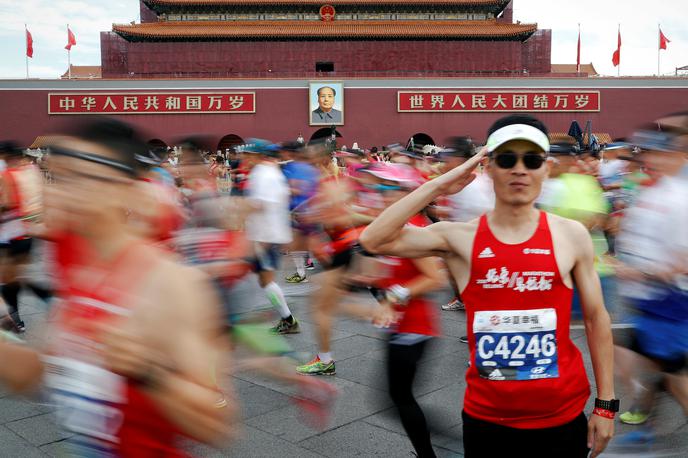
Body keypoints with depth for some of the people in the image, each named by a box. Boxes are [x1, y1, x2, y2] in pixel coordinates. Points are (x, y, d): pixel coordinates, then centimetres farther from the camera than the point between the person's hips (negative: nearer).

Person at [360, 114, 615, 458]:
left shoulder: (571, 235, -2)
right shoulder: (460, 237, -6)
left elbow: (596, 318, 5)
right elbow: (373, 240, -17)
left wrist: (605, 403, 4)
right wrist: (437, 187, -15)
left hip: (562, 417, 1)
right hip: (486, 419, 0)